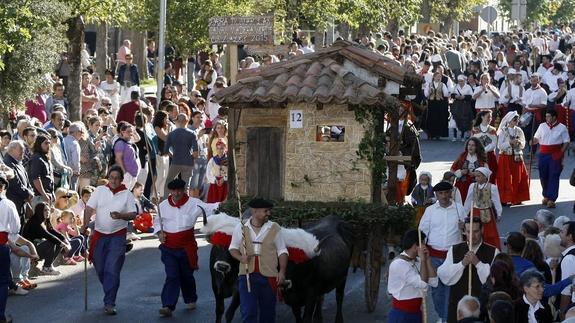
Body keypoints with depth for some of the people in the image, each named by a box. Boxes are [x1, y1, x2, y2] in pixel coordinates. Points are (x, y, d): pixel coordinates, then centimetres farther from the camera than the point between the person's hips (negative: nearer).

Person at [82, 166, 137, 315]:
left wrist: (120, 216, -20)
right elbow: (89, 208, -4)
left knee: (112, 270, -9)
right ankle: (110, 295, 31)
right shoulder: (99, 191, 3)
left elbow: (133, 214, -1)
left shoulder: (127, 194, 1)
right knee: (100, 269, 9)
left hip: (117, 236, -2)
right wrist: (86, 223, -20)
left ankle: (109, 303, -7)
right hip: (99, 235, 2)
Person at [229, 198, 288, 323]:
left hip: (269, 276, 1)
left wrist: (282, 271, -4)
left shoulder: (274, 228, 2)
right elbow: (233, 248, 12)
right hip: (247, 275, -1)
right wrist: (240, 257, -9)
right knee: (248, 311, -8)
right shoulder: (241, 228, 2)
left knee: (267, 312, 12)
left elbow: (282, 251, 6)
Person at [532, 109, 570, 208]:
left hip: (555, 156, -3)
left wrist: (561, 152, -11)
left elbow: (566, 142, 1)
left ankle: (551, 199, -5)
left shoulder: (562, 128, 0)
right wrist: (533, 141, -8)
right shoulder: (542, 126, 8)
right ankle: (546, 196, 26)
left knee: (554, 177, -5)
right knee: (543, 176, 8)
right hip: (543, 155, 3)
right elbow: (536, 138, 15)